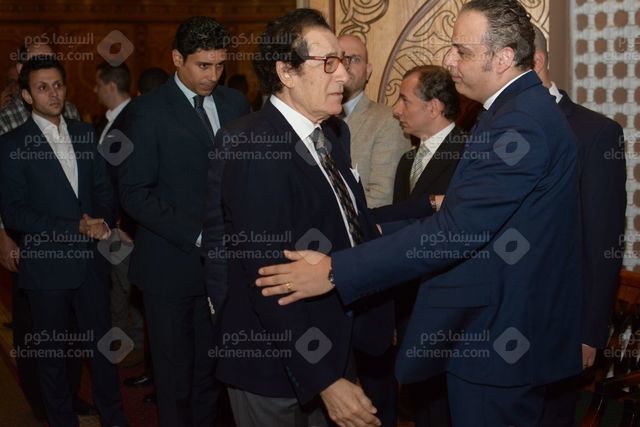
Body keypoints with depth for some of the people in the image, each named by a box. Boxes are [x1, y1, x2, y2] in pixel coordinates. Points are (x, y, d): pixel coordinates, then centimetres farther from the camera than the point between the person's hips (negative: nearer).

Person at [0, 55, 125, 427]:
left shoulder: (84, 133, 6)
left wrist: (103, 222, -10)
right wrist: (76, 228, -19)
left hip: (90, 261, 4)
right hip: (47, 266, -3)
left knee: (102, 343, 12)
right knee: (53, 353, 11)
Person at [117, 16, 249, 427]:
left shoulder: (235, 103, 7)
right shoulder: (148, 111, -7)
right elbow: (135, 192, -11)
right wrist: (197, 236, -17)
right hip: (172, 262, -3)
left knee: (211, 369, 12)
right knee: (175, 377, 8)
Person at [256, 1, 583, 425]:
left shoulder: (520, 123, -24)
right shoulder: (530, 108, 10)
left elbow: (455, 231, -30)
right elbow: (473, 219, 11)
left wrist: (336, 272, -29)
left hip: (496, 338, -10)